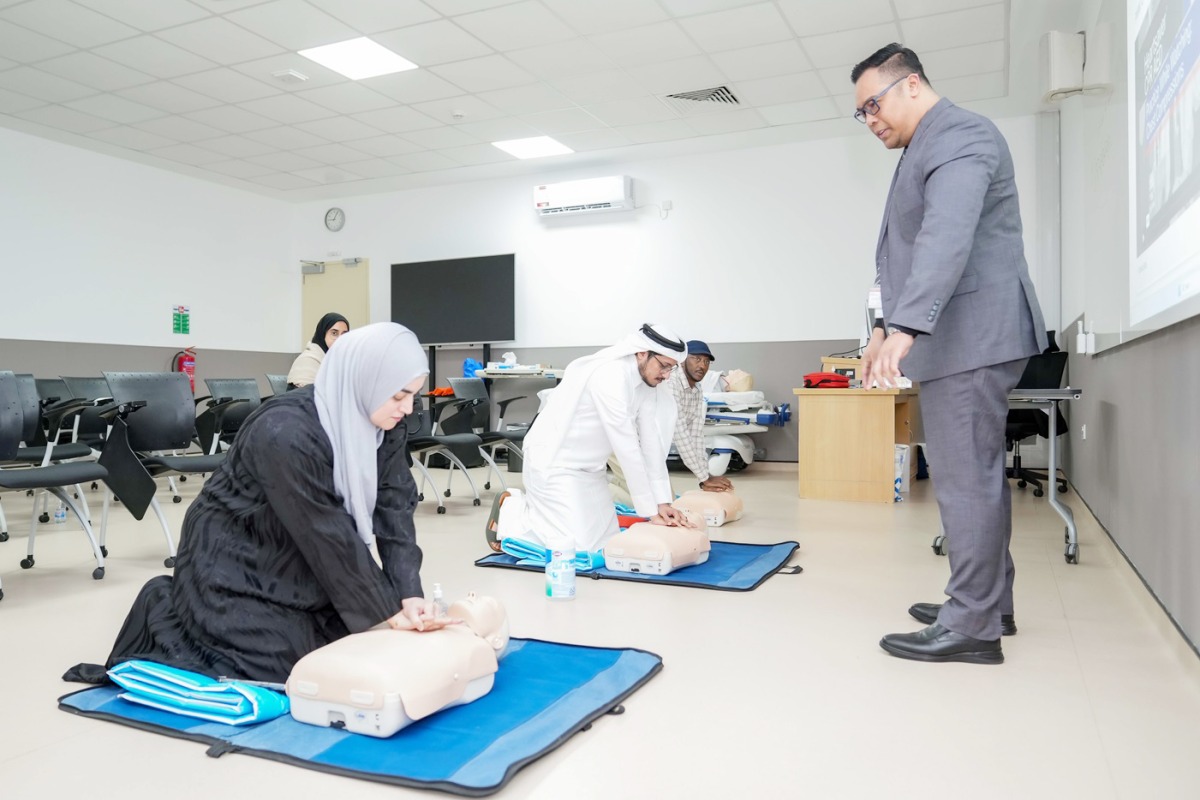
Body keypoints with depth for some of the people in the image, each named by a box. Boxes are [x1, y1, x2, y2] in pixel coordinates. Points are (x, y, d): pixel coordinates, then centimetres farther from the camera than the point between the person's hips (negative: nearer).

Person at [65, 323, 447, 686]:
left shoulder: (384, 424, -11)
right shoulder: (285, 434, -33)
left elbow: (395, 506, -12)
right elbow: (329, 537, -30)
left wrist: (408, 594, -24)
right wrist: (386, 612, -22)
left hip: (295, 559, 8)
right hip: (236, 559, -7)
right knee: (277, 663, -10)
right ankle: (165, 611, 14)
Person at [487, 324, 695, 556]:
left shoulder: (647, 382, -2)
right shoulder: (610, 376, -29)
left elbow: (651, 444, -2)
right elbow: (627, 448, -28)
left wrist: (662, 502, -8)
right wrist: (651, 511, -23)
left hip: (589, 467, 9)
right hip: (553, 462, -9)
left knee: (606, 542, 7)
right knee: (574, 546, -14)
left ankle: (534, 507, 22)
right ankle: (510, 511, 9)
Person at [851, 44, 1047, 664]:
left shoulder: (958, 136, -10)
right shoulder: (927, 148, 22)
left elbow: (946, 238, -26)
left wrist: (905, 327, -35)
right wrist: (884, 327, 22)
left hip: (971, 338, -10)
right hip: (957, 341, 10)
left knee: (965, 477, -7)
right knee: (973, 473, 14)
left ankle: (972, 626, 2)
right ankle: (988, 601, 26)